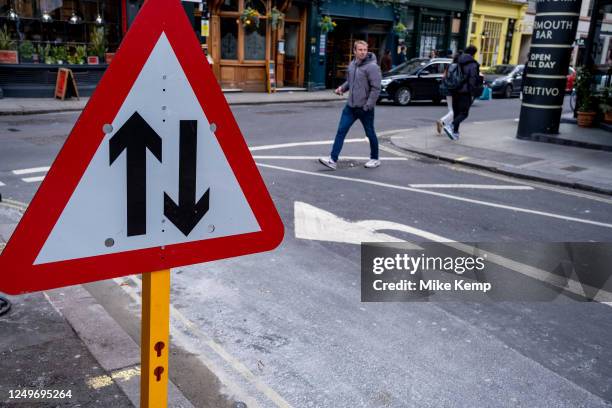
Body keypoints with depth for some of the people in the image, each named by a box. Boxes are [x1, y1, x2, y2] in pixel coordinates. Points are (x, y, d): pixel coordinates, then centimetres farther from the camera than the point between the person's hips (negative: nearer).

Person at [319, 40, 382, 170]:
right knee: (341, 131, 0)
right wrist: (342, 87, 3)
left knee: (370, 134, 9)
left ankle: (375, 159, 26)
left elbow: (376, 88, -17)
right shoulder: (352, 64, 8)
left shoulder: (372, 67, -14)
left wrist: (368, 106, -21)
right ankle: (333, 160, 1)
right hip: (350, 106, 6)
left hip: (365, 108, -6)